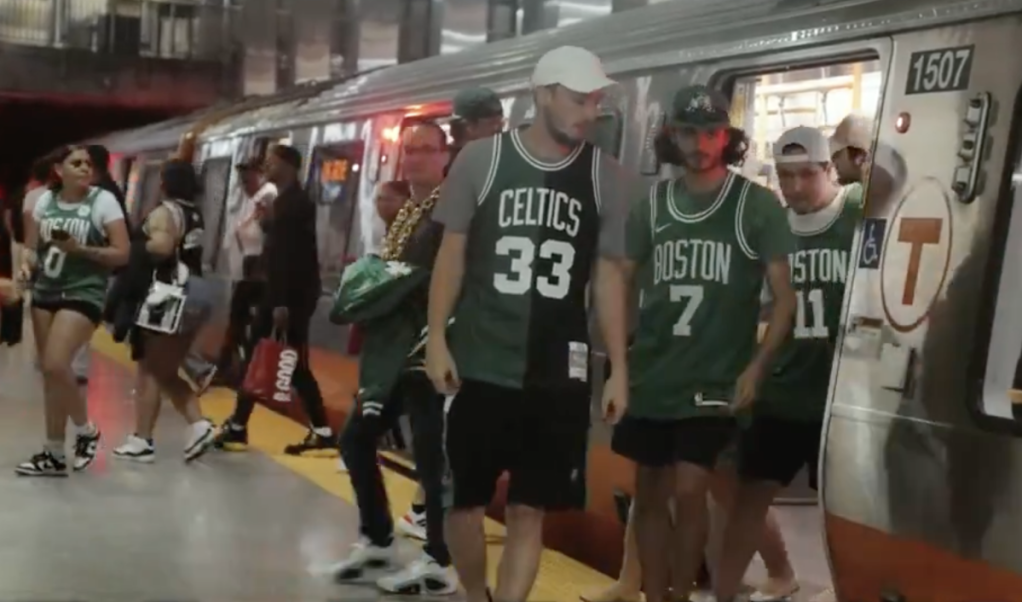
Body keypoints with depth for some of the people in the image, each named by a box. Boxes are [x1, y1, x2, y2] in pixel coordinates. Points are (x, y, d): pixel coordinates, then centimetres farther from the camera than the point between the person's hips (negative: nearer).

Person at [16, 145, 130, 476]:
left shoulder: (103, 201, -7)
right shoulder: (45, 201, 5)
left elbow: (122, 254, -9)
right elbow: (31, 247, 13)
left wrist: (79, 249, -19)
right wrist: (27, 264, -9)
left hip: (83, 293, -5)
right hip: (45, 292, 5)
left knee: (55, 365, -20)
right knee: (50, 372, 7)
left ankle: (85, 430, 4)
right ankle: (54, 455, 16)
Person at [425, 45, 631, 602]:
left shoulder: (604, 175, 2)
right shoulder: (481, 159, -2)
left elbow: (608, 275, 6)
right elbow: (452, 254, 3)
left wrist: (618, 368, 3)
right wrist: (436, 337, -5)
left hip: (559, 373, 1)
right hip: (479, 365, -1)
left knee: (529, 509, 3)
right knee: (464, 499, 7)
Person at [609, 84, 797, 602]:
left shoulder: (757, 205, -4)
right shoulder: (653, 204, 5)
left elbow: (783, 297, -4)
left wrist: (755, 368, -12)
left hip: (715, 380, -4)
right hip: (650, 376, 4)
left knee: (689, 492, -11)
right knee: (649, 495, 9)